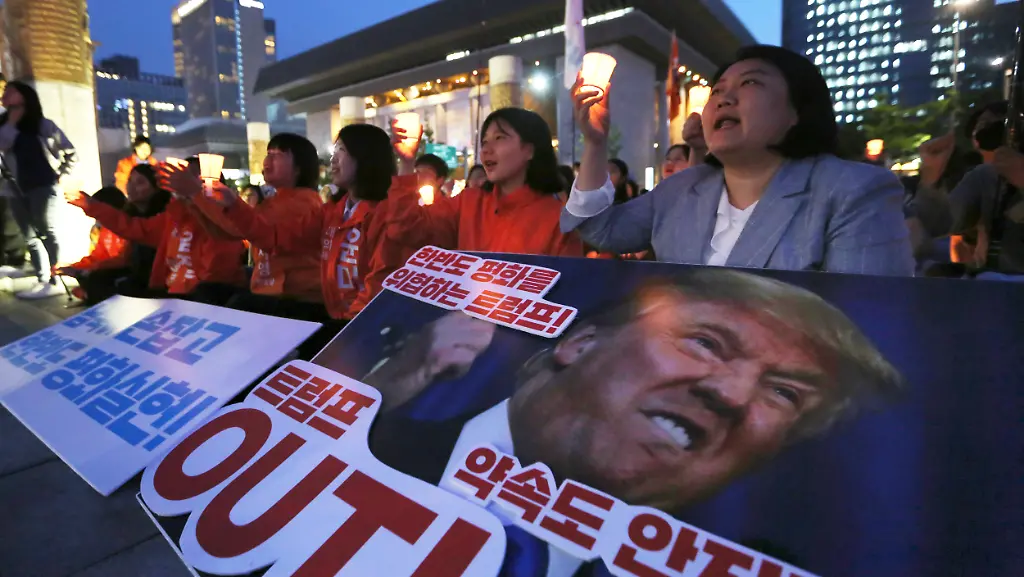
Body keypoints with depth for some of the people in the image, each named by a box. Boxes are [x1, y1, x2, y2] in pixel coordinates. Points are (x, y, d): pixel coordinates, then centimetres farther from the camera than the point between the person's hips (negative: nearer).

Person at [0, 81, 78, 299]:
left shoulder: (43, 125, -1)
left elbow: (71, 153, 3)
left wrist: (61, 175, -2)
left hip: (43, 186, -5)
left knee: (47, 233, -4)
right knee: (30, 237, 5)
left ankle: (55, 282, -3)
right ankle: (41, 280, 9)